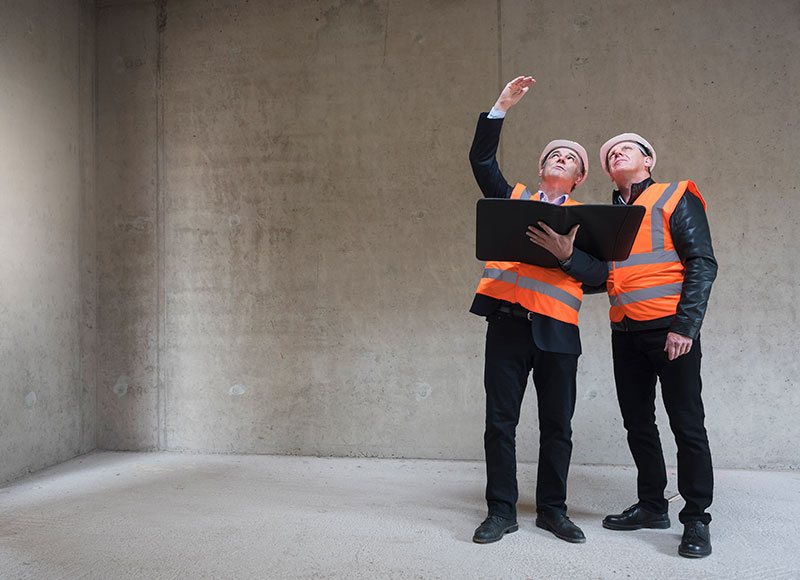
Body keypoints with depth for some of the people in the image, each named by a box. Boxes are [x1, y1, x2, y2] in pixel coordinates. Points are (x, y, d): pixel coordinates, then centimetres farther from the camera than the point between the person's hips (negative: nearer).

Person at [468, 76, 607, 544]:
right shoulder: (514, 199, 17)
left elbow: (600, 274, 4)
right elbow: (482, 160, 5)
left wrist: (567, 253, -13)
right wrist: (500, 109, 1)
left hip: (557, 329, 1)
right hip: (508, 321, 0)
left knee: (557, 426, 7)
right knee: (500, 421, 2)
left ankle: (552, 509, 23)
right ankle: (502, 511, 14)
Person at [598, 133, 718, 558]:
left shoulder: (675, 199, 1)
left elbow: (702, 263, -7)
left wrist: (685, 326, -16)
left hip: (669, 329, -6)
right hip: (625, 332, 6)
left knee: (687, 424, -2)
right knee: (637, 423, 11)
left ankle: (696, 519, 9)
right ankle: (651, 506, 24)